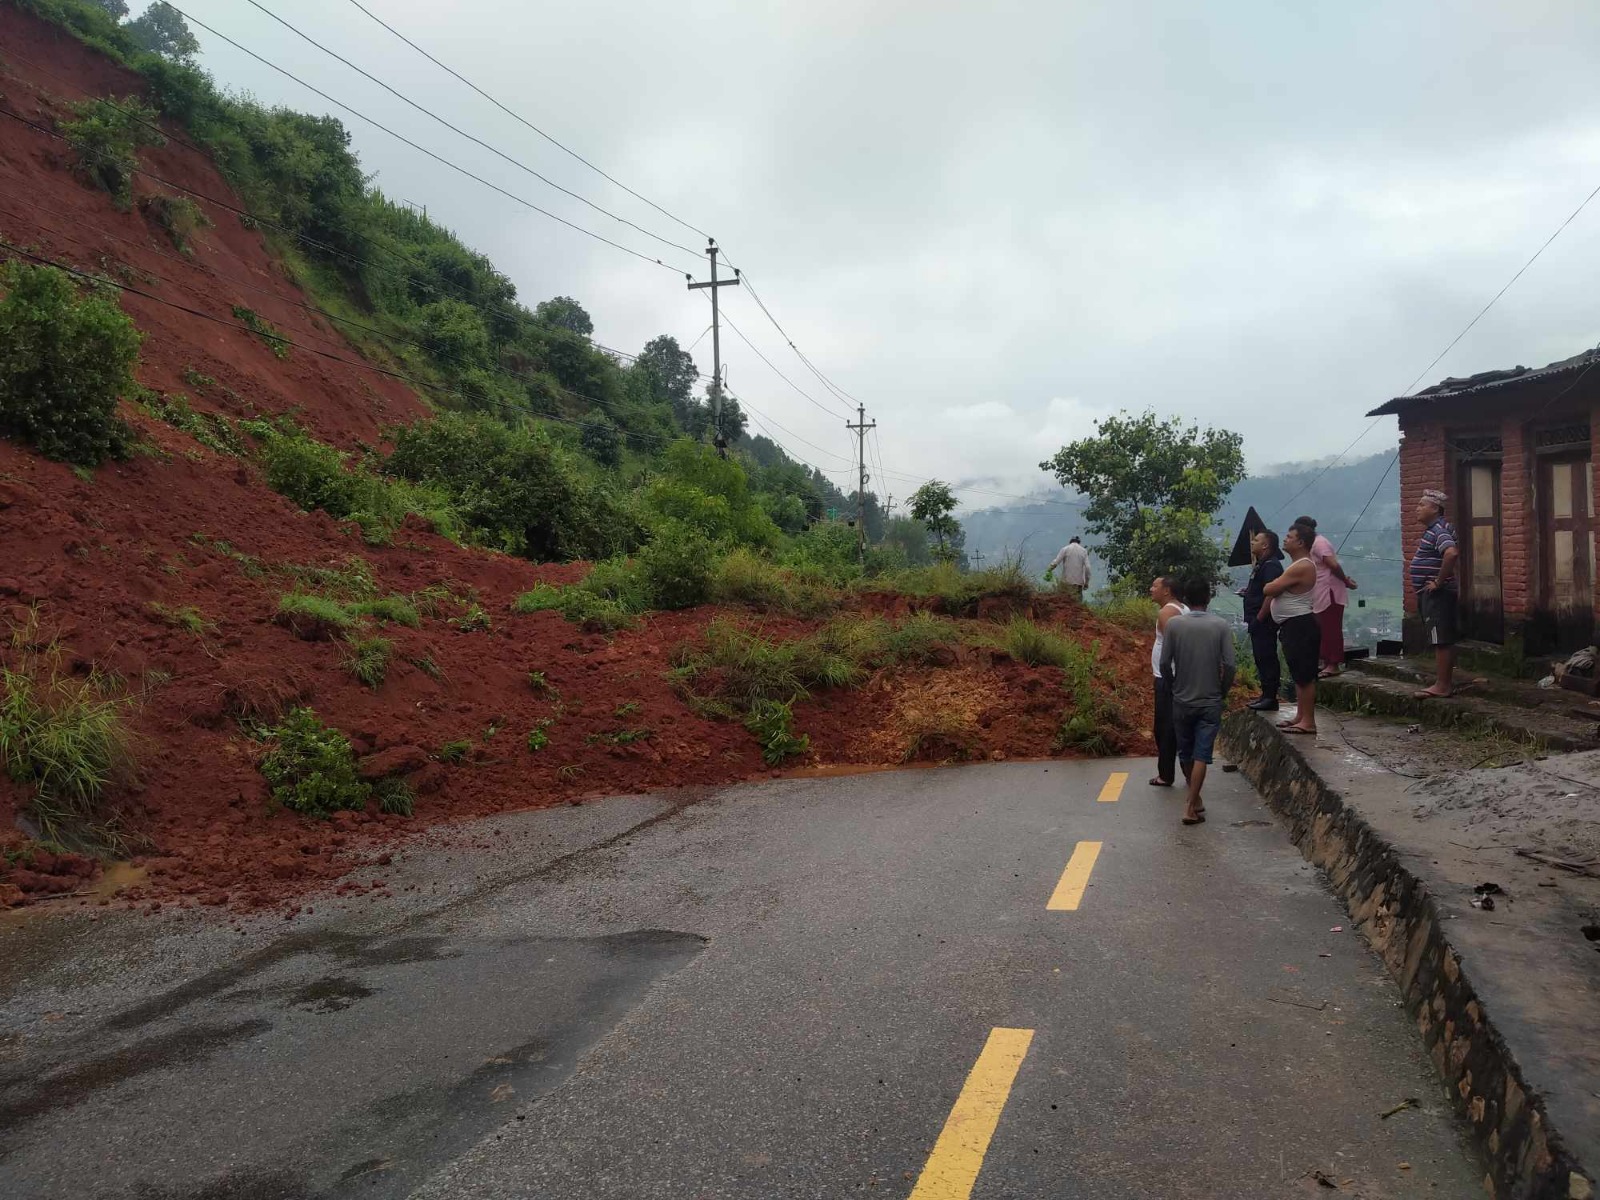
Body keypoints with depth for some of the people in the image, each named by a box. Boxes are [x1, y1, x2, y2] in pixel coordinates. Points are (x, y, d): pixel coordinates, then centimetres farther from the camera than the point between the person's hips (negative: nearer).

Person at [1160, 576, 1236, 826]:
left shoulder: (1174, 624, -6)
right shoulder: (1221, 626, -7)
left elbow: (1165, 663, -7)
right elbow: (1229, 665, -10)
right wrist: (1222, 691, 7)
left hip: (1182, 700, 1)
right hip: (1210, 701, -1)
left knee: (1185, 752, 18)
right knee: (1201, 755, 0)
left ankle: (1193, 795, 35)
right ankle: (1192, 807, -5)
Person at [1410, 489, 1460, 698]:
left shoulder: (1438, 530, -16)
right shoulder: (1433, 529, 16)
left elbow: (1451, 553, -35)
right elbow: (1455, 554, 29)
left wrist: (1439, 581, -26)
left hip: (1437, 594, -11)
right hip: (1432, 594, 11)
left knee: (1441, 640, -8)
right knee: (1444, 640, 13)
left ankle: (1442, 685, -6)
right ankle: (1447, 681, 19)